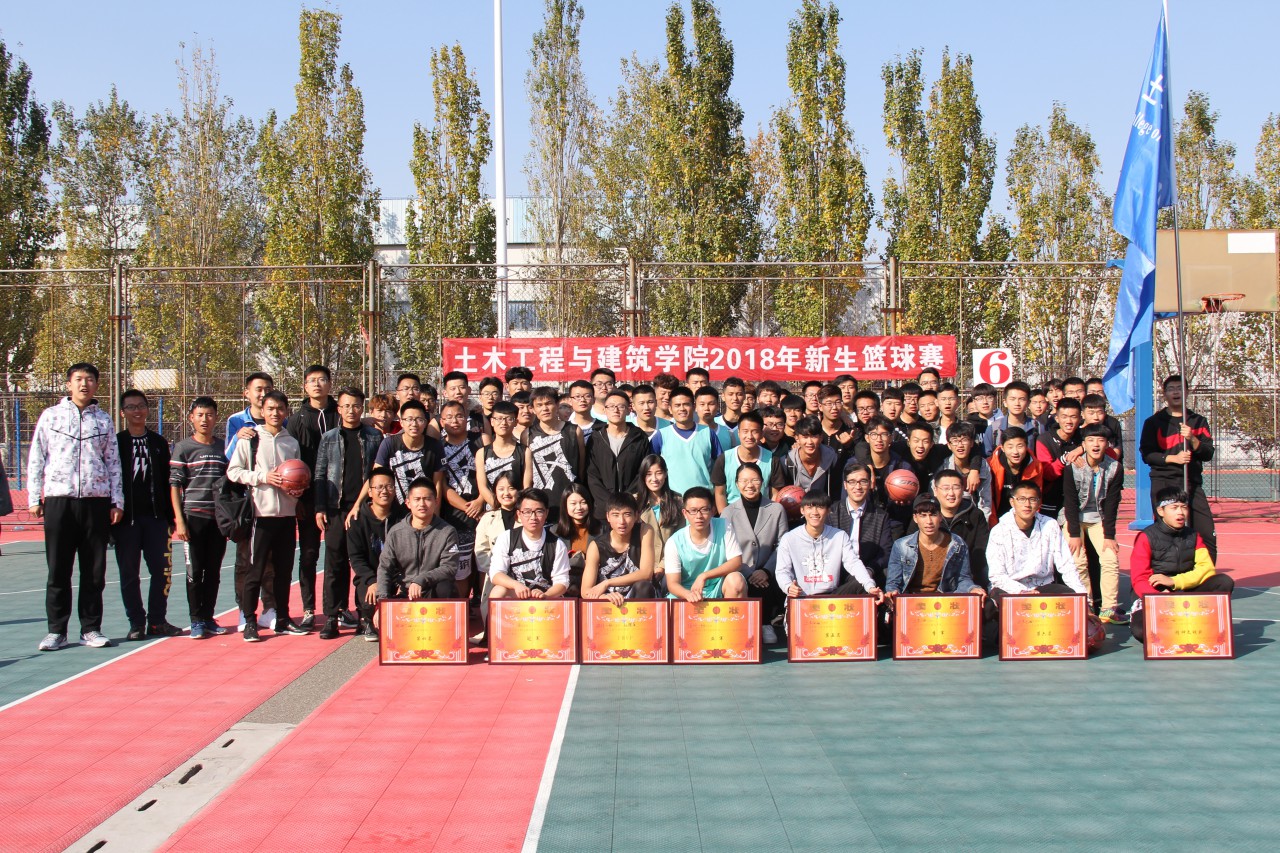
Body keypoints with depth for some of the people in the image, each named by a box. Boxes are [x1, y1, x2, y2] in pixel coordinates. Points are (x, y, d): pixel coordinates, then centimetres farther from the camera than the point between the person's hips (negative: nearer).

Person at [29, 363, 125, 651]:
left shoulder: (103, 420, 11)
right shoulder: (50, 416, 7)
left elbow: (114, 462, 12)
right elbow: (36, 459, 8)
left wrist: (117, 501, 6)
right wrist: (34, 498, 1)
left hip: (96, 501, 1)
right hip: (59, 499, -1)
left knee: (94, 570, 4)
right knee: (58, 570, 2)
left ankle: (91, 628, 12)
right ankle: (56, 630, 9)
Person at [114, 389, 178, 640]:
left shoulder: (159, 443, 11)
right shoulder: (115, 442, 3)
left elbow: (167, 481, 11)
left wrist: (170, 516, 8)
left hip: (155, 517, 2)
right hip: (126, 517, -2)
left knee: (162, 571, 0)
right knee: (129, 573, 2)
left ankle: (157, 621, 10)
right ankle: (136, 622, 10)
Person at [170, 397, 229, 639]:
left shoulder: (222, 448, 11)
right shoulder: (183, 448, 0)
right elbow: (174, 485, -3)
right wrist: (179, 519, -11)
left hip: (219, 517, 4)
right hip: (194, 516, -4)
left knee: (214, 571, 7)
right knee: (195, 571, -1)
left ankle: (208, 617, 16)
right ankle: (196, 621, 6)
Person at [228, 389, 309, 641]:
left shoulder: (292, 442, 13)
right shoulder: (250, 439, 0)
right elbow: (233, 471, -4)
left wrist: (299, 488, 2)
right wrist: (263, 477, -14)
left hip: (287, 513, 4)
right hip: (262, 513, -4)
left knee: (284, 569, 9)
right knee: (256, 570, -3)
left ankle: (282, 619, 18)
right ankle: (250, 622, 3)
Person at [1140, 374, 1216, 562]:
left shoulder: (1199, 421, 15)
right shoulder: (1153, 422, 8)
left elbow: (1208, 453, 6)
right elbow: (1147, 454, -1)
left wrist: (1192, 439, -11)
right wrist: (1173, 458, -14)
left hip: (1193, 484, 2)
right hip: (1164, 484, -2)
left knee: (1208, 535, -6)